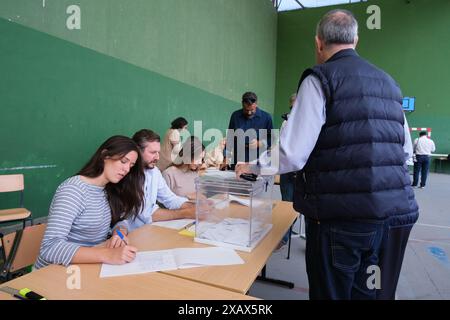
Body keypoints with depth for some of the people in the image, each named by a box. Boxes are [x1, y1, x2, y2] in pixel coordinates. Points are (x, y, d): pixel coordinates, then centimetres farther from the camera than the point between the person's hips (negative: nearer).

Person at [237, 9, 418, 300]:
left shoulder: (320, 78, -7)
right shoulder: (388, 82, 13)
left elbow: (292, 155, -14)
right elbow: (406, 151, 19)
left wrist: (252, 166, 3)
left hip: (343, 215, -6)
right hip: (397, 211, 7)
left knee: (334, 292, 12)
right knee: (373, 293, 21)